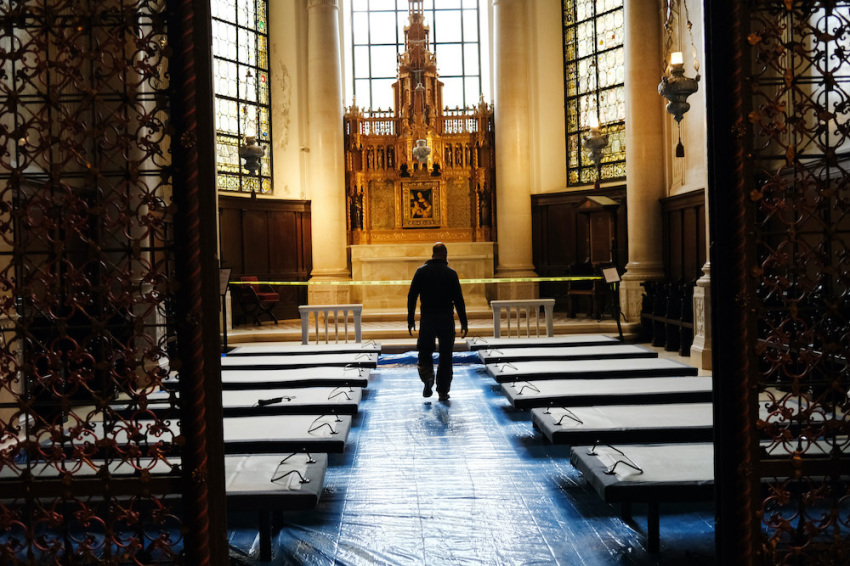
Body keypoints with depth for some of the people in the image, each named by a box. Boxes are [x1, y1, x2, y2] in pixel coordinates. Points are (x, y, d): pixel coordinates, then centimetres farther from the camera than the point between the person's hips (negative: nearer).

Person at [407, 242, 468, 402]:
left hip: (427, 318, 0)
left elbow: (412, 296, 0)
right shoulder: (451, 273, -1)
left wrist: (410, 320, 5)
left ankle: (428, 377, -15)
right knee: (445, 356, 7)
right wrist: (464, 322, 2)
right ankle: (443, 391, 9)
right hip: (446, 319, 0)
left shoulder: (421, 271, 1)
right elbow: (458, 299, -3)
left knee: (425, 352, 12)